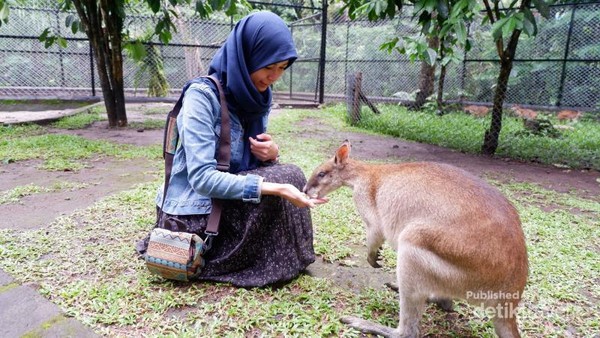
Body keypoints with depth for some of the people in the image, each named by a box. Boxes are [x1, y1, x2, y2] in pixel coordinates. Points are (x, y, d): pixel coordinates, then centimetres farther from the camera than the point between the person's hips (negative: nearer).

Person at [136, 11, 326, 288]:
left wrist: (271, 151, -16)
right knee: (288, 178, -19)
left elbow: (252, 158, 10)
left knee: (290, 177, -9)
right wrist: (275, 188, -36)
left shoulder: (257, 96, 1)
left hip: (228, 201, 7)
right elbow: (202, 177, -29)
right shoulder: (201, 95, -22)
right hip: (195, 212, -7)